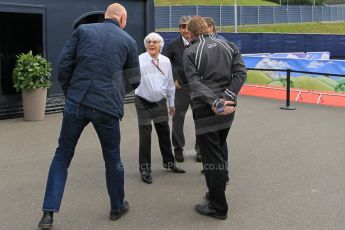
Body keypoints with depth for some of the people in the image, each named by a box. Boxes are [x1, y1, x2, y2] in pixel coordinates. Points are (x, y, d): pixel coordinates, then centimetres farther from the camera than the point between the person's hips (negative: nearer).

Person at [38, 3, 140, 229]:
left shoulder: (83, 30, 8)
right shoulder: (129, 41, 8)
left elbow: (63, 64, 2)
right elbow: (134, 80, 14)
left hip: (76, 102, 1)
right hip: (107, 106, -1)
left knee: (63, 155, 12)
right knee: (113, 157, 17)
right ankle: (118, 207, 31)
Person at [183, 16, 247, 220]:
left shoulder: (191, 52, -4)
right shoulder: (228, 46, 10)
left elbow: (195, 82, -16)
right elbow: (241, 73, -2)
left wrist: (214, 102, -22)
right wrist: (227, 98, -10)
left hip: (206, 110, -5)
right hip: (228, 108, 6)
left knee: (212, 158, 1)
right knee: (219, 153, 20)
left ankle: (218, 207, 7)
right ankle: (217, 194, 30)